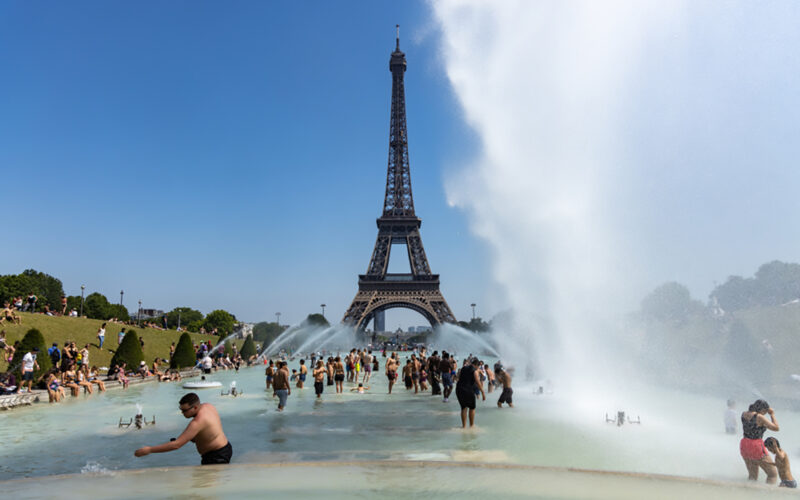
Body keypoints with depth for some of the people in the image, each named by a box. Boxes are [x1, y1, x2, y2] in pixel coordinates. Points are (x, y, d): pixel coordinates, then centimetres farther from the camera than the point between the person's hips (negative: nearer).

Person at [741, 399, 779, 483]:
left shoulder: (744, 414, 3)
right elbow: (776, 428, -13)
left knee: (753, 476, 23)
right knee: (773, 474, 11)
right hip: (756, 449, -7)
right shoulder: (759, 417, -18)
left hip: (744, 446, 7)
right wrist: (772, 414, -2)